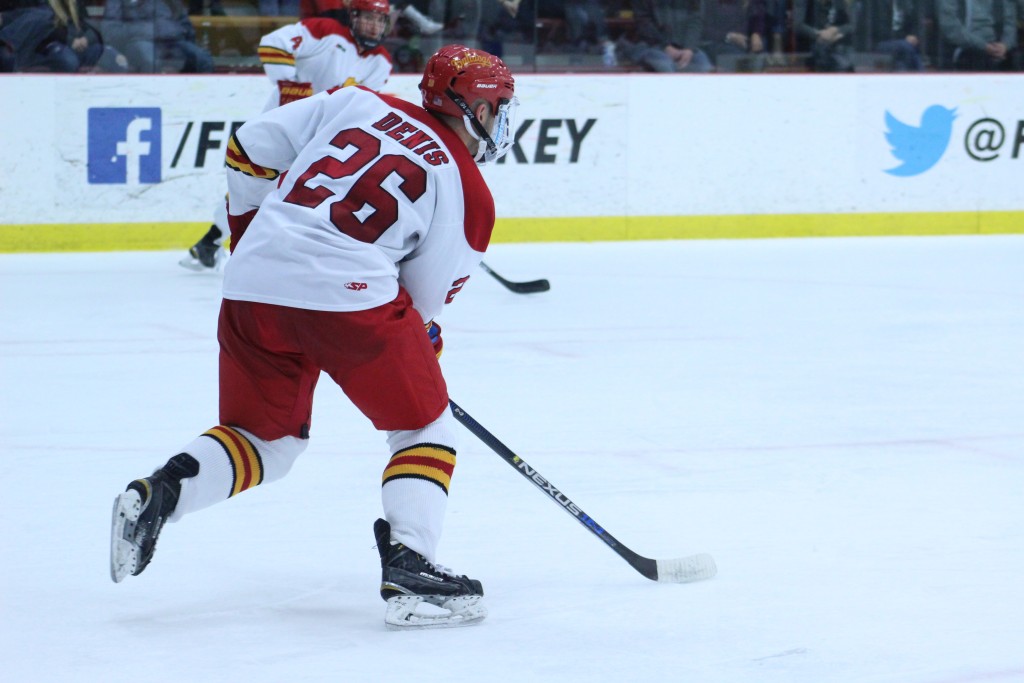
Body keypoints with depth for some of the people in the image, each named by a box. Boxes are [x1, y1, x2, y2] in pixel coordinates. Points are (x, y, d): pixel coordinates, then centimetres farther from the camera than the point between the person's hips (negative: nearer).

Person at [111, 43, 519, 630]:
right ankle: (409, 570, 0)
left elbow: (251, 148, 14)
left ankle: (161, 491, -1)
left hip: (253, 283, 5)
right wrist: (425, 352, 28)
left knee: (266, 439, 22)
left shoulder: (359, 104, 17)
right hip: (346, 290, -5)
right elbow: (424, 301, 8)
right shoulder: (468, 191, 7)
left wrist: (253, 230, 29)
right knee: (425, 426, 13)